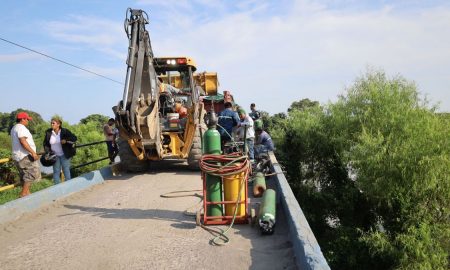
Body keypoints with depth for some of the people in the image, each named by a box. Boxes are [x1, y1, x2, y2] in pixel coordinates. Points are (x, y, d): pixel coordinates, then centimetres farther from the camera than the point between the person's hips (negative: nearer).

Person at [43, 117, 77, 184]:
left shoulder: (64, 131, -9)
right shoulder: (48, 132, 0)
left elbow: (74, 138, -10)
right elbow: (45, 143, 13)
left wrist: (66, 140, -23)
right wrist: (47, 151, -2)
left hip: (65, 155, -3)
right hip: (55, 156, 3)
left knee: (66, 171, 1)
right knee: (56, 172, 8)